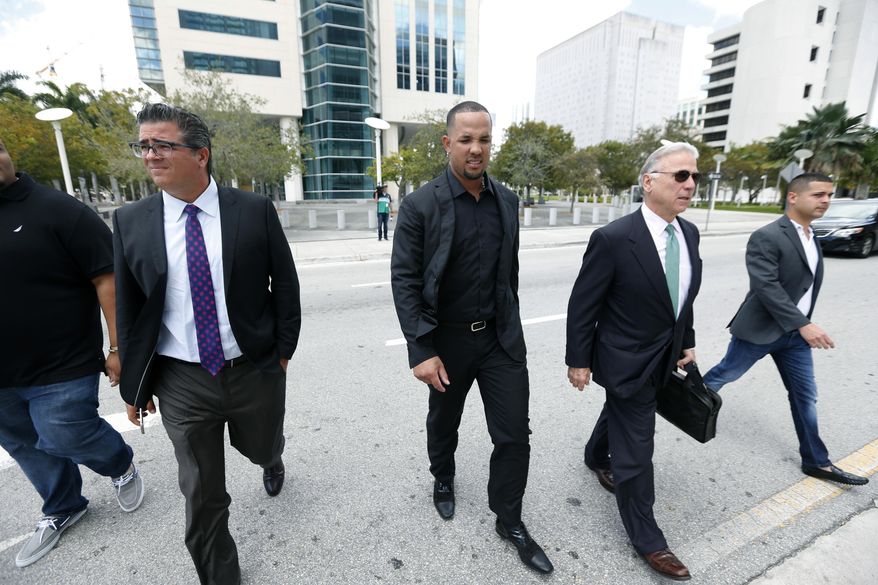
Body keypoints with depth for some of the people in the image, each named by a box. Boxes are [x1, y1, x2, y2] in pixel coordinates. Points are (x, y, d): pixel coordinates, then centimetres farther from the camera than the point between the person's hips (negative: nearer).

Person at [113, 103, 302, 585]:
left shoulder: (254, 211, -9)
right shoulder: (130, 222, -2)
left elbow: (285, 284, -2)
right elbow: (128, 310, 4)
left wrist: (283, 349, -1)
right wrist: (133, 384, 7)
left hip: (255, 370, 0)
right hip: (181, 381, 1)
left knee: (261, 448, 25)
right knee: (202, 494, 12)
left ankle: (271, 464, 64)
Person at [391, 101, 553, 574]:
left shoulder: (507, 200, 2)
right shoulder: (420, 205, -13)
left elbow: (510, 270, 10)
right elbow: (404, 281, -14)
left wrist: (510, 324, 15)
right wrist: (421, 350, -18)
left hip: (502, 338, 3)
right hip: (447, 339, -3)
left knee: (514, 434, 8)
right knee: (443, 422, 21)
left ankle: (509, 521, 32)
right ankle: (443, 478, 52)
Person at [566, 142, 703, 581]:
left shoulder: (689, 233, -1)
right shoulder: (613, 239, -24)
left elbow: (683, 298, 11)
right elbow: (582, 306, -18)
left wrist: (687, 343, 12)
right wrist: (578, 361, -13)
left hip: (663, 359, 7)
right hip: (625, 361, -7)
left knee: (619, 414, 30)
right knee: (636, 449, 4)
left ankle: (597, 458, 58)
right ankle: (646, 537, 25)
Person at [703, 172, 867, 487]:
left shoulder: (810, 237, 10)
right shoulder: (766, 237, -17)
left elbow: (806, 284, 17)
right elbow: (766, 287, -25)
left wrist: (803, 324, 18)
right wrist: (803, 325, -27)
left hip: (795, 333, 8)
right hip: (760, 330, -7)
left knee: (805, 396, 13)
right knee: (724, 374, 8)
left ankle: (816, 461, 26)